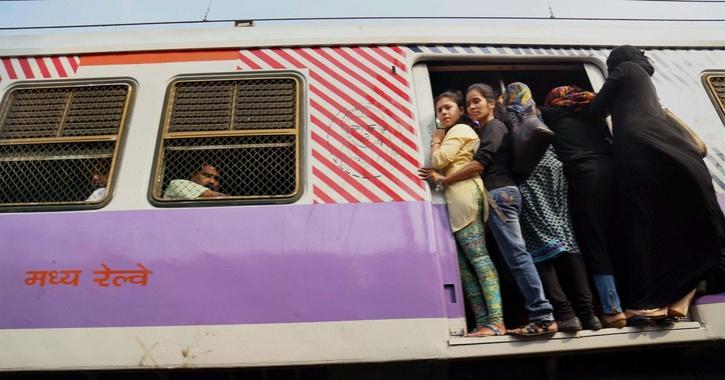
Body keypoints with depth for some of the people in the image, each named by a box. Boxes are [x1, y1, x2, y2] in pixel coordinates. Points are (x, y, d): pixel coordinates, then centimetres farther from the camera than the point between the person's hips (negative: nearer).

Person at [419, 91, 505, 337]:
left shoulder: (460, 130, 3)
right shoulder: (460, 133, 32)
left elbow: (438, 160, -9)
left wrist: (435, 141, 8)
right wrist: (438, 178, 8)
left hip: (463, 196, -10)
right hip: (458, 199, 10)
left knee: (478, 256, -16)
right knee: (463, 263, 2)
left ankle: (496, 322, -20)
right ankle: (483, 322, -1)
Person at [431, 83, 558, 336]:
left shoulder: (494, 127, -2)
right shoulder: (484, 131, 27)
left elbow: (479, 163, -15)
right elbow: (481, 166, 20)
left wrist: (444, 180, -13)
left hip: (500, 194, -10)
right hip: (499, 195, 10)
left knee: (516, 254, -13)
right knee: (515, 255, 6)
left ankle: (543, 317, -13)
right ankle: (540, 316, 7)